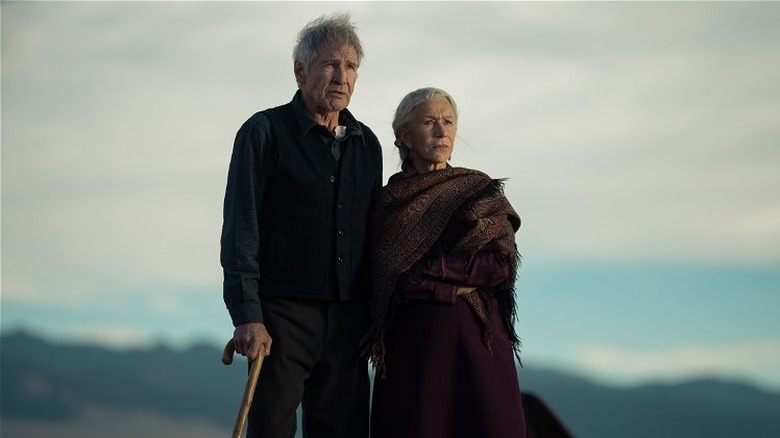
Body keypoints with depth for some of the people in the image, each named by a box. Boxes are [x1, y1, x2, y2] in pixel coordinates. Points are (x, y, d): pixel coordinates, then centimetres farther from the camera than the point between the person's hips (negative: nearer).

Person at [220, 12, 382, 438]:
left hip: (348, 319, 5)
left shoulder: (367, 144, 15)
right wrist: (247, 316, -14)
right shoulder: (265, 132, -1)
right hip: (284, 312, -5)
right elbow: (240, 229, -6)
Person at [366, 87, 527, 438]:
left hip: (477, 339, 0)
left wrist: (422, 272, -9)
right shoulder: (386, 202, 10)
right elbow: (379, 282, 4)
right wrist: (455, 283, -10)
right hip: (411, 342, 0)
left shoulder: (481, 191, 8)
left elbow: (502, 264, -4)